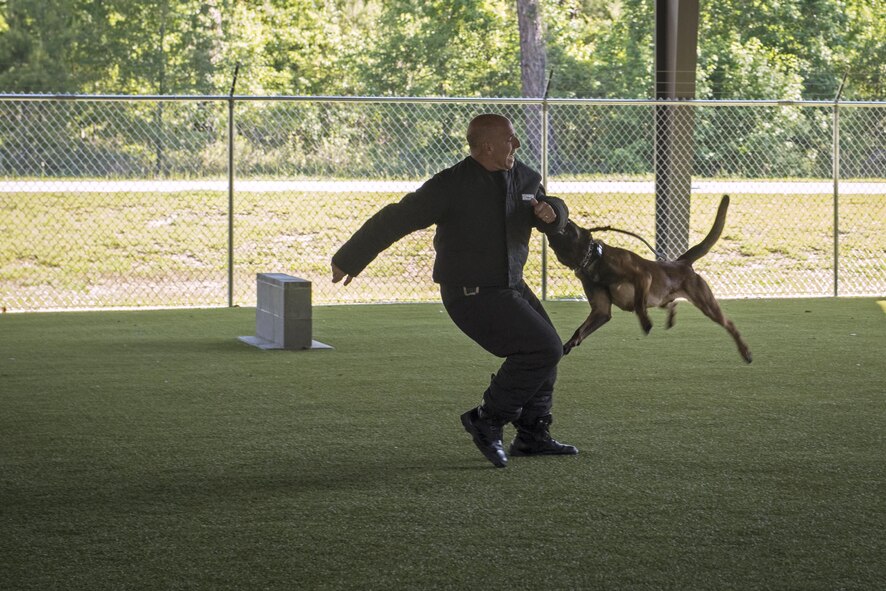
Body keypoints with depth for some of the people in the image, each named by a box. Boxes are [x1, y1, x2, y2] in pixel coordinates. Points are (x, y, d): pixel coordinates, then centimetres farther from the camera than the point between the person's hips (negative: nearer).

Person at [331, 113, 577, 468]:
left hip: (511, 286, 9)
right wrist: (349, 260, -11)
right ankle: (488, 420, -4)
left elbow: (554, 215, 15)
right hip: (471, 294, -9)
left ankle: (532, 436, 28)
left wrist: (551, 212, -12)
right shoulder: (452, 186, -19)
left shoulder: (524, 177, 3)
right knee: (543, 349, -16)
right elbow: (395, 220, -15)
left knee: (547, 349, 17)